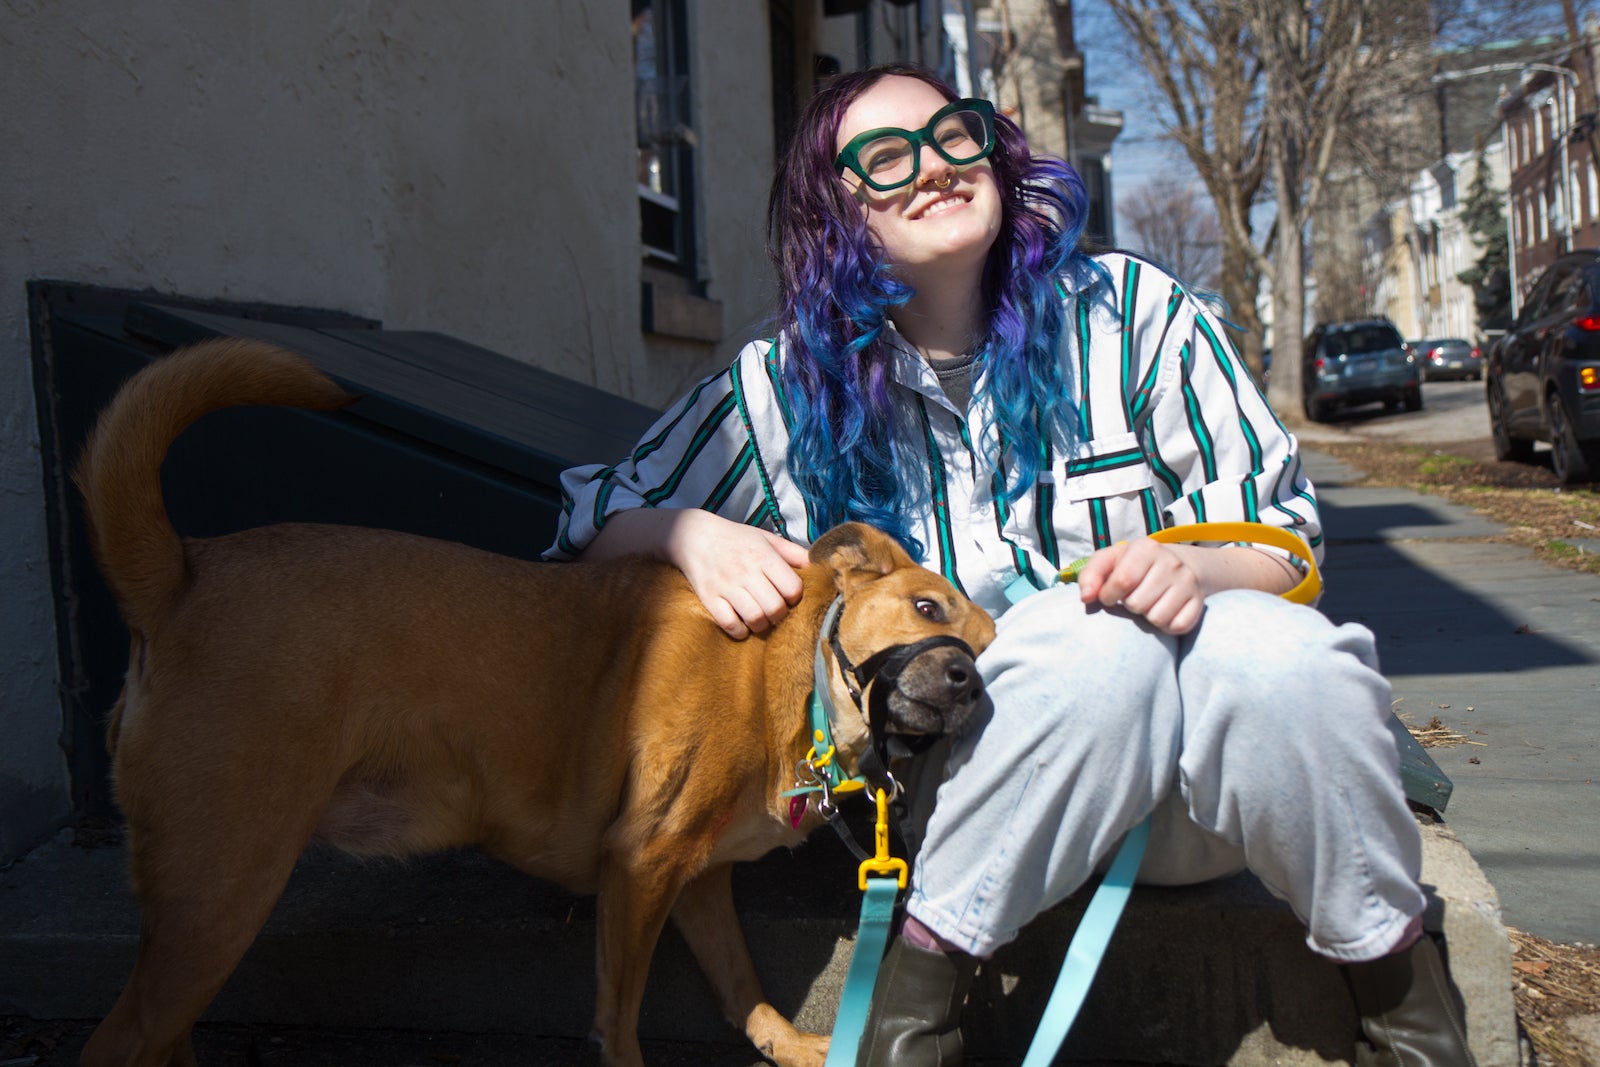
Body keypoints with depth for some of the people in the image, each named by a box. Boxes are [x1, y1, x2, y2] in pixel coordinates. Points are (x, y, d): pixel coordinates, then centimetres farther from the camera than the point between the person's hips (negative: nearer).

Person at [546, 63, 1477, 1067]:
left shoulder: (1131, 309, 0)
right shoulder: (790, 385, 2)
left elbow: (1286, 535, 2)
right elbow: (599, 523, 8)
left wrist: (1195, 569, -22)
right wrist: (693, 538, -16)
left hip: (1185, 784, 2)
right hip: (957, 786, -1)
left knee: (1283, 654, -32)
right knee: (1101, 646, -33)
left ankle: (1398, 975, -7)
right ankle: (927, 960, -16)